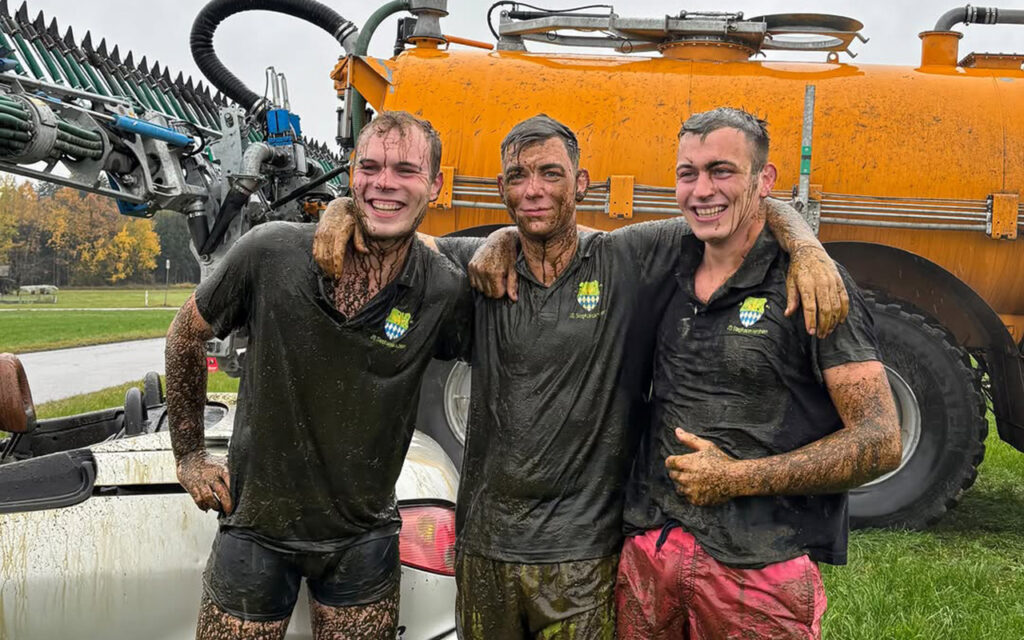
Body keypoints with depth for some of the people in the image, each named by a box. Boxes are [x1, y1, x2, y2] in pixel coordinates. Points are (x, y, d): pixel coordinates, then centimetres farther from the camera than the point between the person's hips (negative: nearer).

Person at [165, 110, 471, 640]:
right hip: (255, 529, 0)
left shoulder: (445, 293, -14)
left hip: (363, 541, 1)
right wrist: (188, 456, 4)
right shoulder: (270, 253, -16)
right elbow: (185, 335, 1)